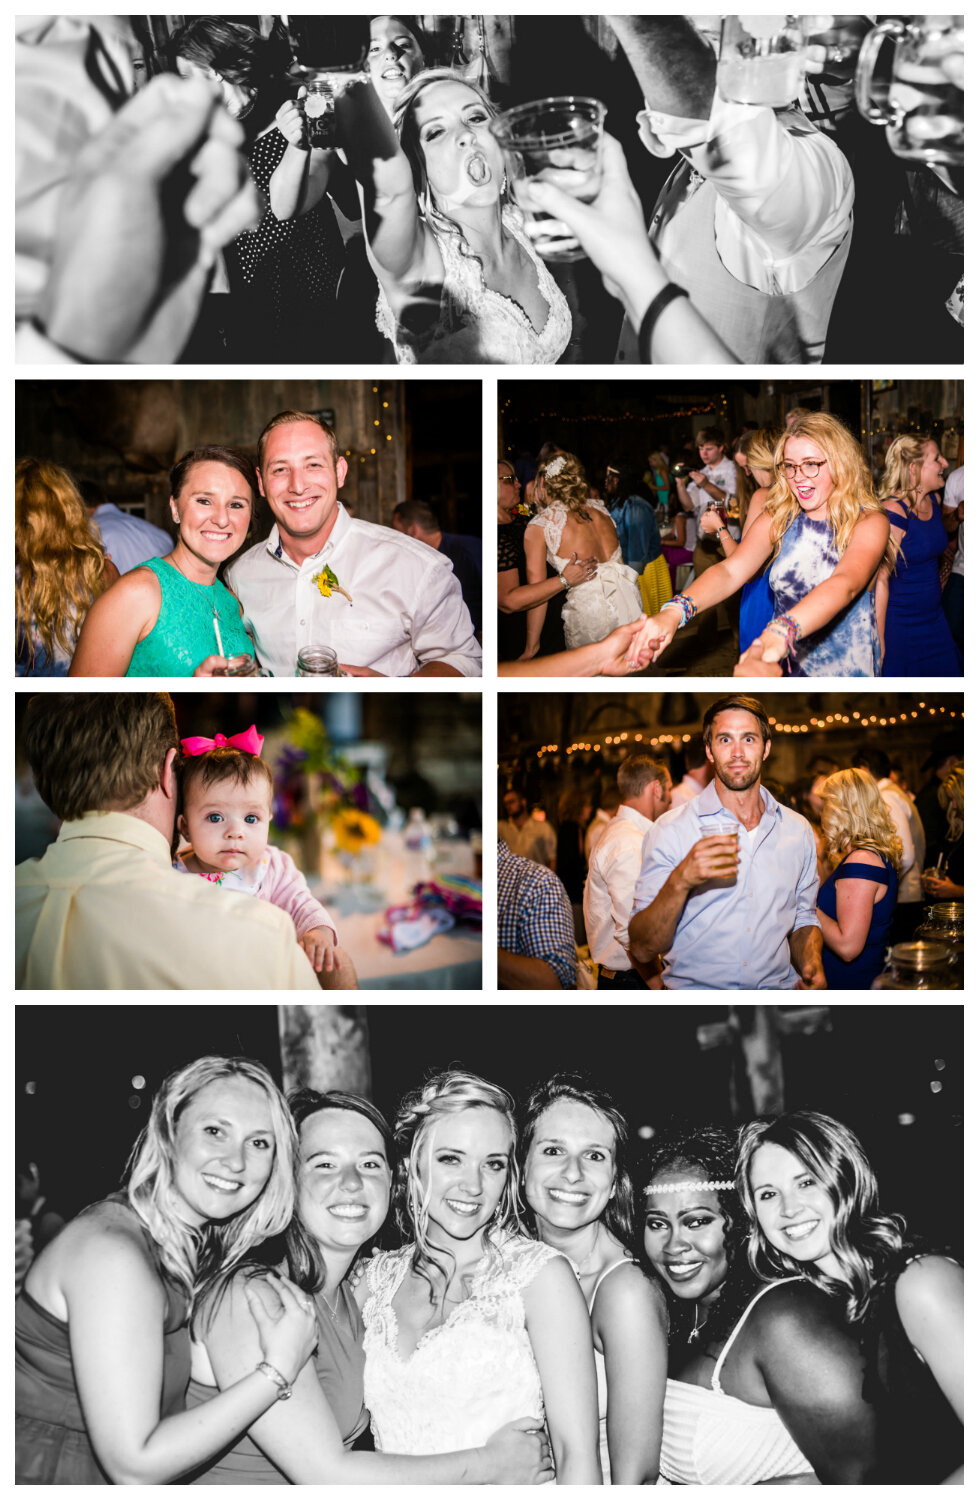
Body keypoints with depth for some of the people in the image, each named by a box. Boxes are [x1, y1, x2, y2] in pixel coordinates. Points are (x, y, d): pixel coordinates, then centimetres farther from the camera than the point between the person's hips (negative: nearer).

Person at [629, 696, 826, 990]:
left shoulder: (798, 830, 10)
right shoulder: (671, 829, -4)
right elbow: (643, 950, -8)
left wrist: (813, 968, 1)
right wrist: (680, 882, -23)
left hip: (778, 990, 4)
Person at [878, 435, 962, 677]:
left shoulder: (934, 500, 5)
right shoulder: (894, 511, -20)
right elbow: (880, 578, -22)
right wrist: (878, 640, -22)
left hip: (933, 619, 8)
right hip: (899, 626, -8)